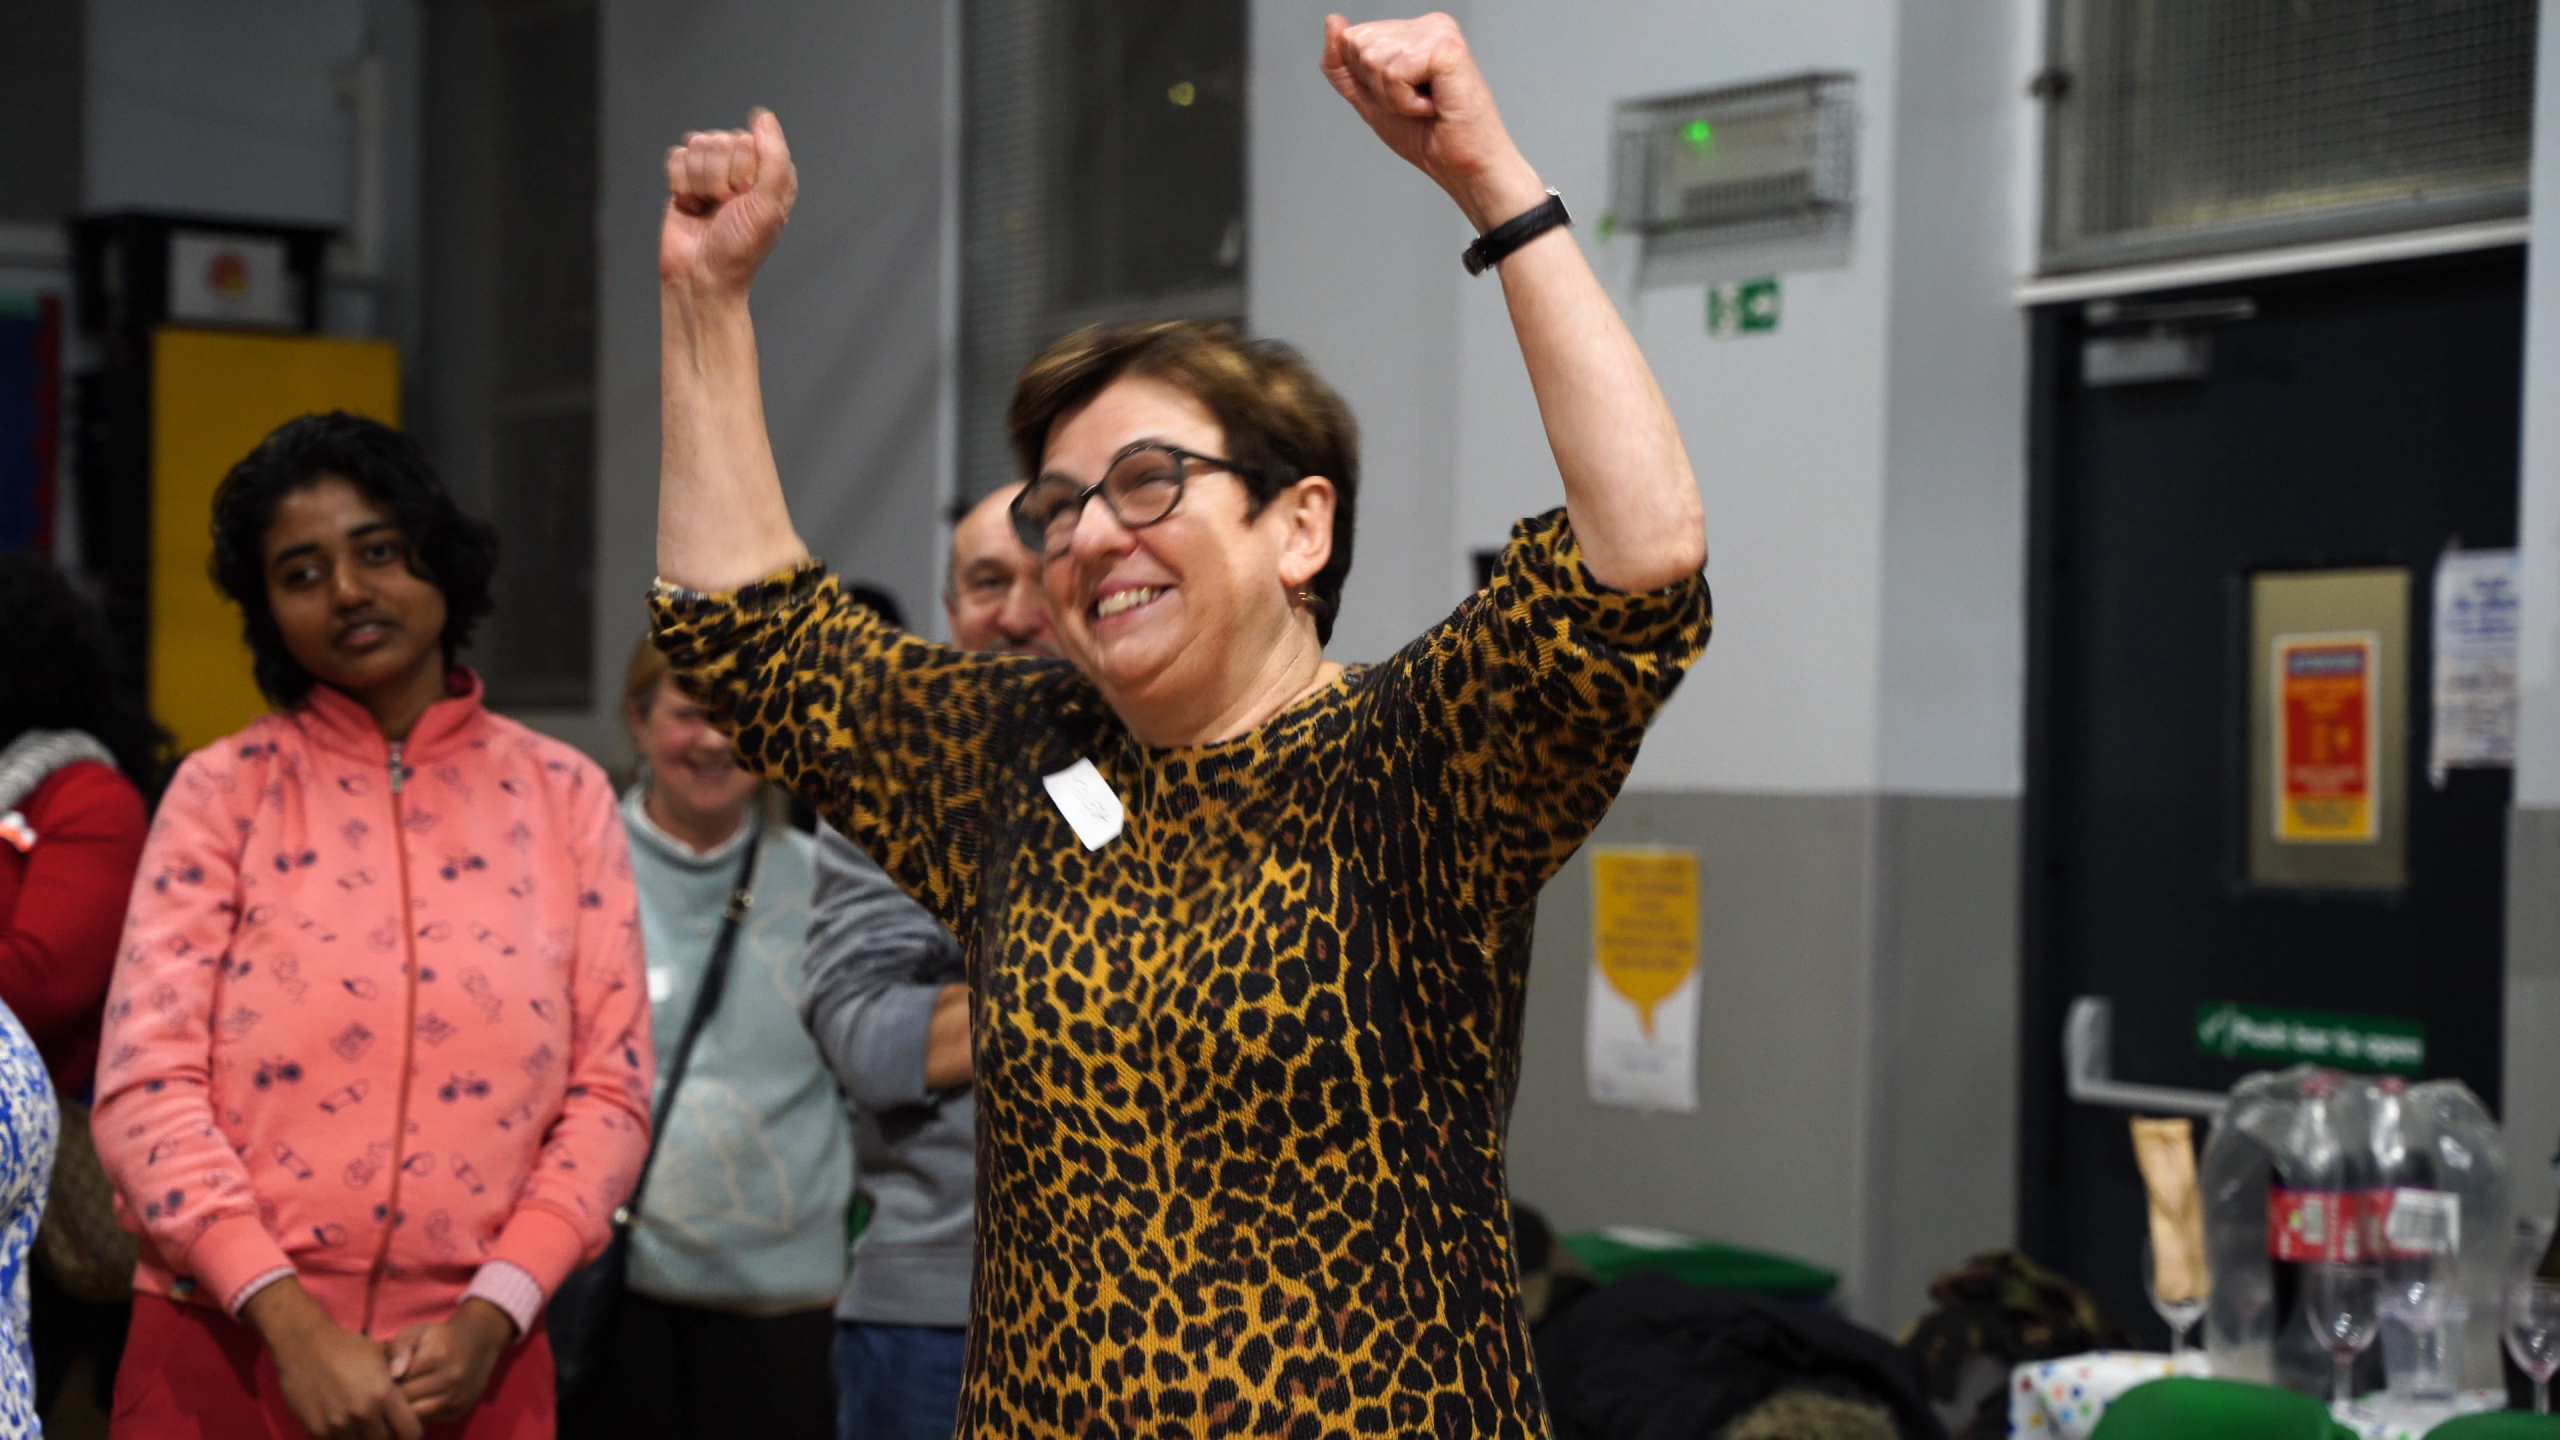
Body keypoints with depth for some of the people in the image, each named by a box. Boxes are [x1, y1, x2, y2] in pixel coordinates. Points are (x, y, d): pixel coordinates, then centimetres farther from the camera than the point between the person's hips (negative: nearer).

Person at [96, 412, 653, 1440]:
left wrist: (491, 1316, -10)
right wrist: (292, 1324, -16)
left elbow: (610, 1091, 3)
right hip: (227, 1352, -1)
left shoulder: (562, 796, 6)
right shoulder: (223, 792, 2)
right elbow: (145, 1088, -6)